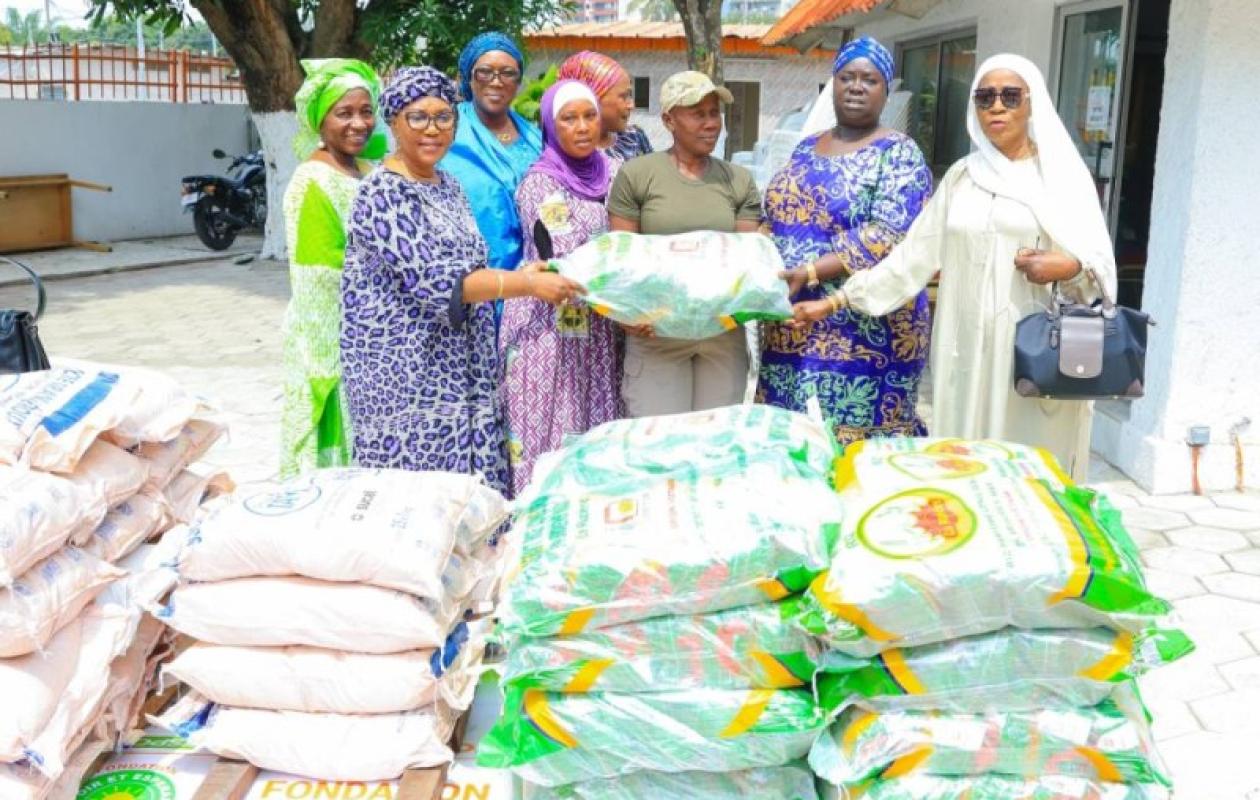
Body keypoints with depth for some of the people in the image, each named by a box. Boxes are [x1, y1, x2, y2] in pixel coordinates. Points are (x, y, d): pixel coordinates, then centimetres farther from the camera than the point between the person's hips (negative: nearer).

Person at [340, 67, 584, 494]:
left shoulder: (447, 185, 12)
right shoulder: (384, 195, -15)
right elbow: (434, 282, -22)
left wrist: (518, 276, 1)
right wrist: (529, 285, -21)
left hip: (456, 366, 8)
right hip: (405, 374, -8)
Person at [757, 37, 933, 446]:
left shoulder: (898, 154, -4)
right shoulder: (806, 148, 15)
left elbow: (888, 236, -17)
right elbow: (776, 217, 20)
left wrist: (810, 273, -24)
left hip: (863, 332, -6)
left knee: (853, 443, -4)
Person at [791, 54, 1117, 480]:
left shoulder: (1063, 175, 3)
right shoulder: (961, 176, 13)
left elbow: (1102, 265, 1)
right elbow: (913, 254, 10)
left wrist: (1069, 267, -21)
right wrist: (837, 300, 5)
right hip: (968, 351, 3)